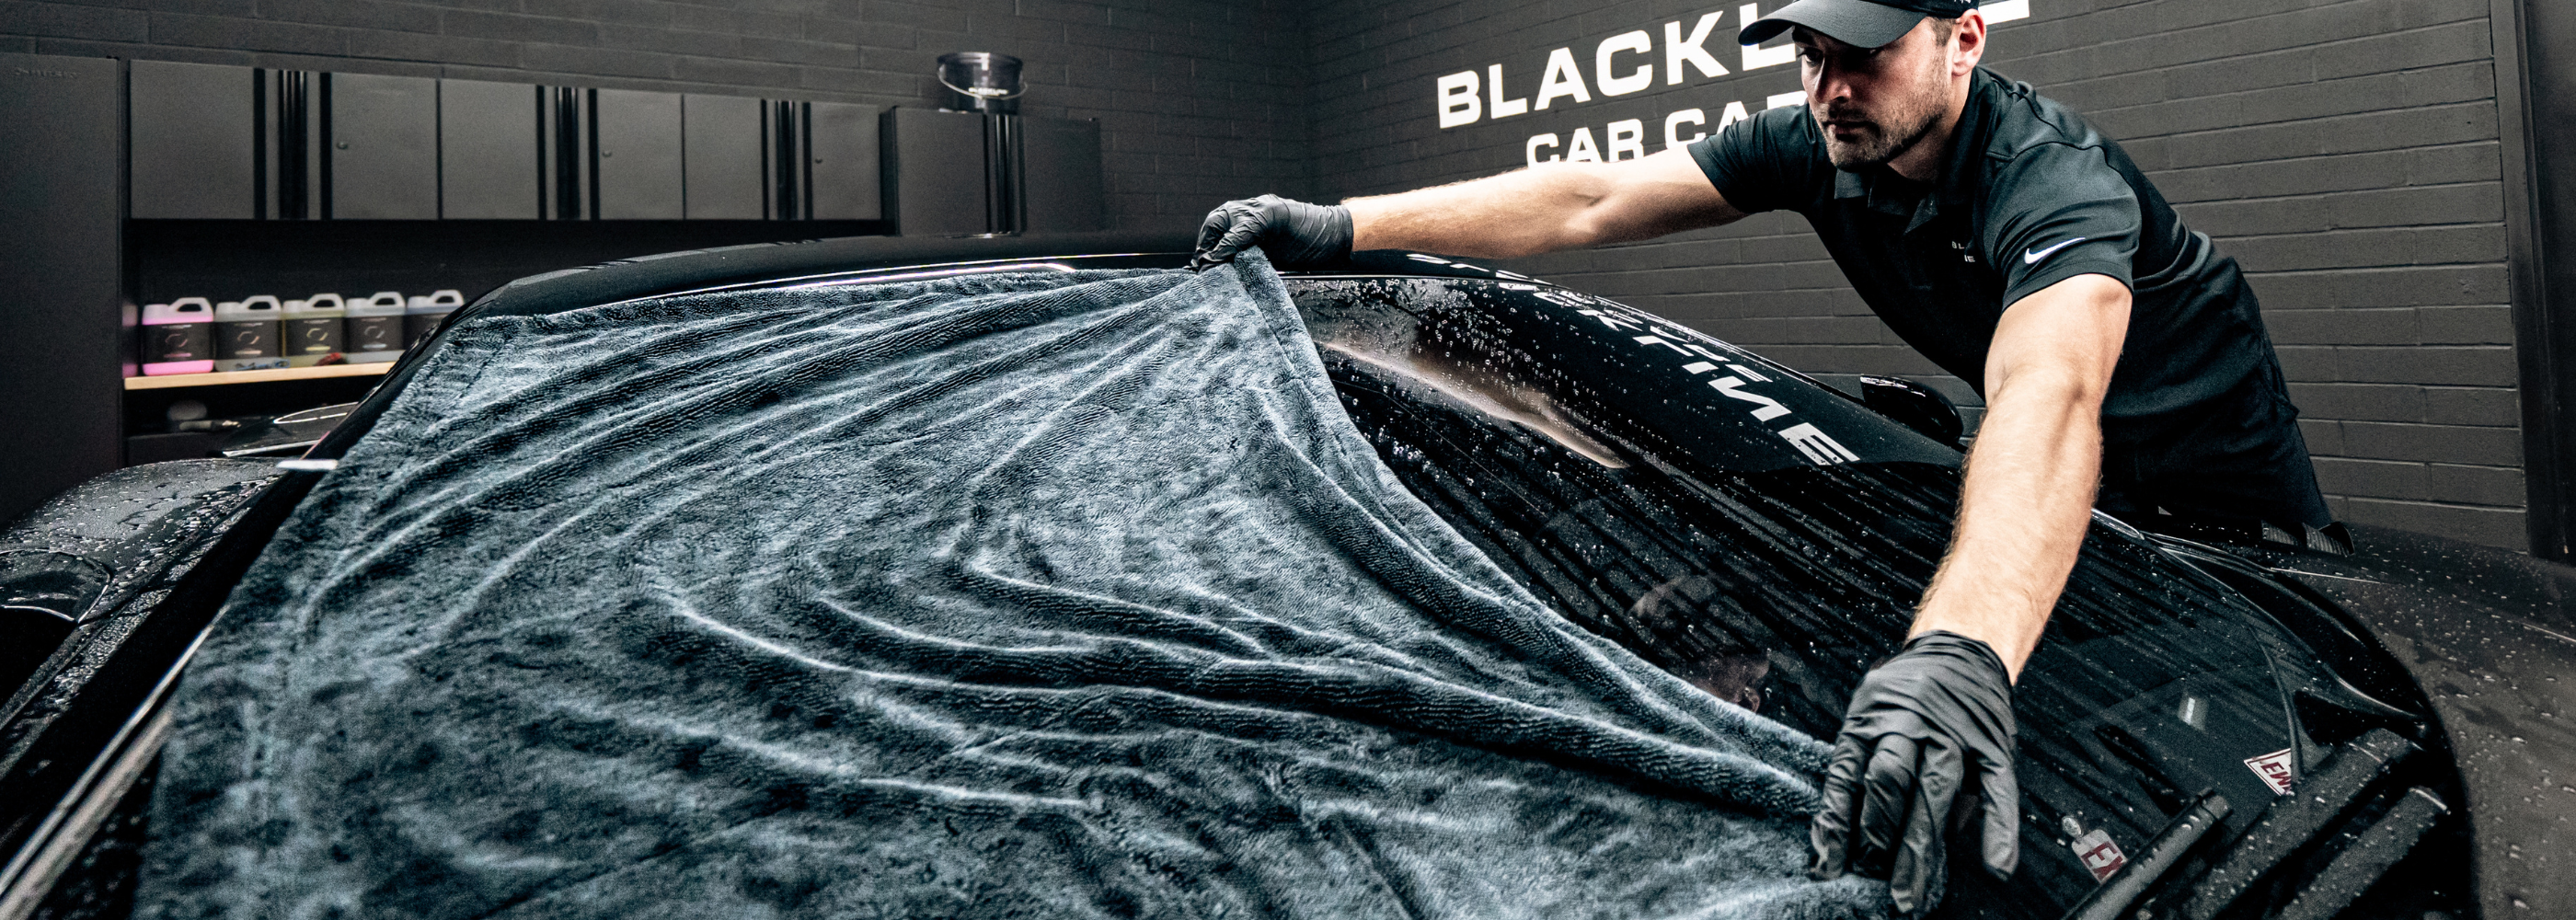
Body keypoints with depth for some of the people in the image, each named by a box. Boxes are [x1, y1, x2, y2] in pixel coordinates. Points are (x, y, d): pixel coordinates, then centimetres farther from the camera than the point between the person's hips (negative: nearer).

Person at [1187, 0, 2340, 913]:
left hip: (2214, 485, -5)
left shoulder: (2052, 177, -38)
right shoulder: (1817, 147, -17)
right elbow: (1588, 201, -21)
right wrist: (1342, 225, -29)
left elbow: (2050, 397, -58)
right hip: (2046, 482, 5)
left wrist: (1961, 653, -76)